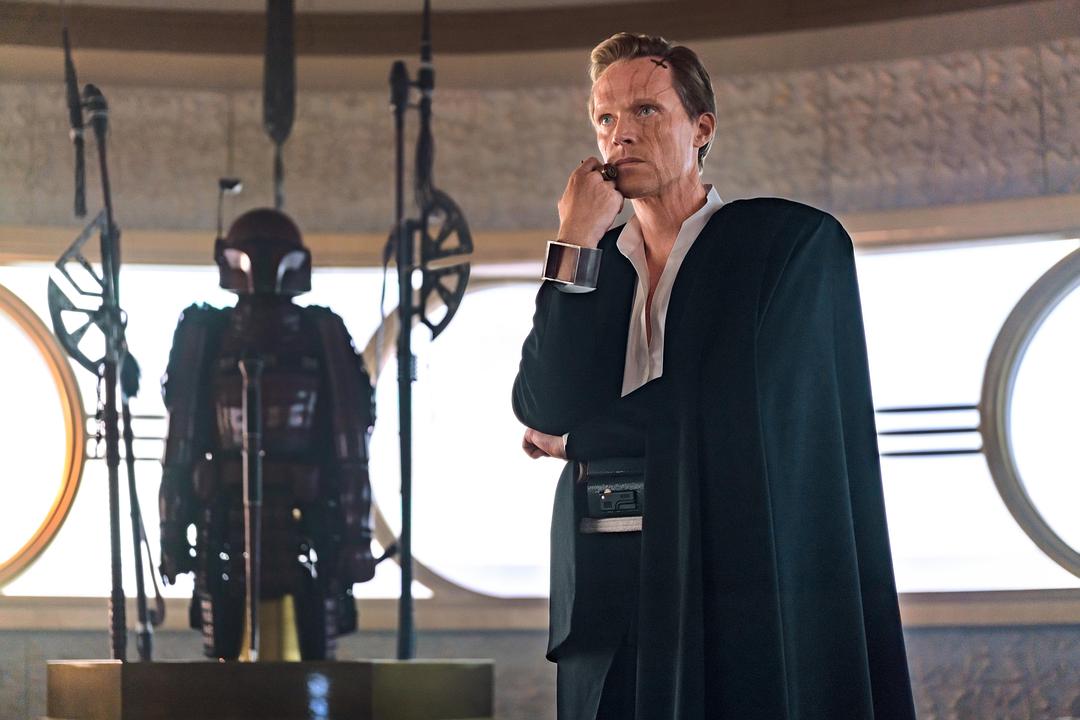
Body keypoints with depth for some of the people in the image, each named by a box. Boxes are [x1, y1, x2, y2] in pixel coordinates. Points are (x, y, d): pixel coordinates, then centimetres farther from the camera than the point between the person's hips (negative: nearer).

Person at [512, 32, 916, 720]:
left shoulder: (795, 239, 1)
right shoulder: (590, 267, 15)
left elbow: (729, 401, -9)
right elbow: (544, 412, 1)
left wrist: (577, 433, 2)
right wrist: (576, 245, -2)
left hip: (738, 587, -4)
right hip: (609, 583, 4)